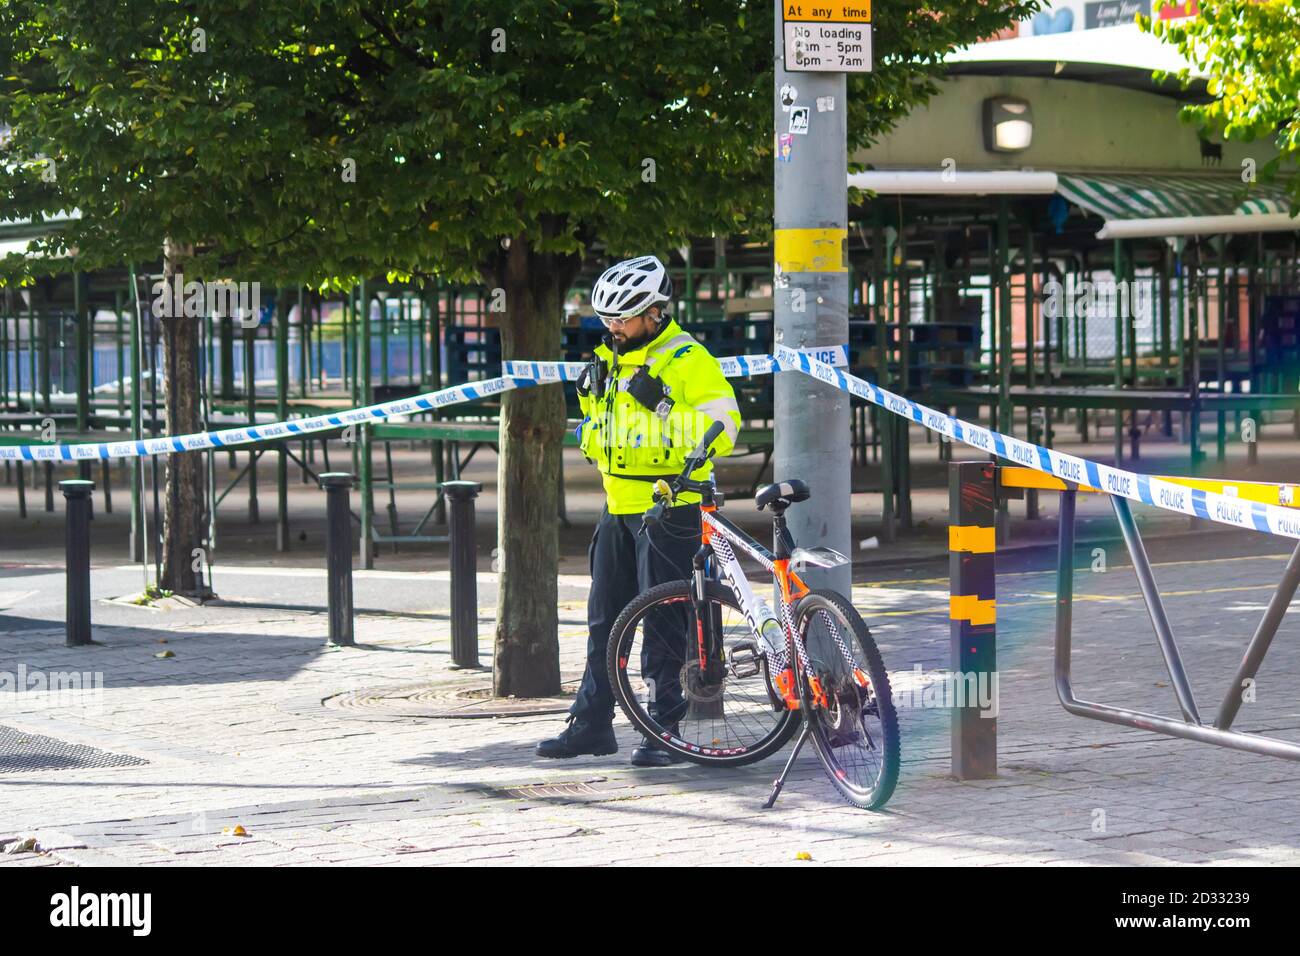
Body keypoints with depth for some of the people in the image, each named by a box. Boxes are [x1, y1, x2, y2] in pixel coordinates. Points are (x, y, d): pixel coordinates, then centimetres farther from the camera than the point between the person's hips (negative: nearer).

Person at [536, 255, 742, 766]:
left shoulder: (688, 360, -11)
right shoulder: (609, 361, 15)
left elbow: (722, 426, -21)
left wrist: (660, 406, -28)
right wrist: (591, 396, 11)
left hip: (670, 508, -8)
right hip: (619, 507, 8)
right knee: (604, 618, 10)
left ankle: (663, 727, 2)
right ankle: (592, 722, 15)